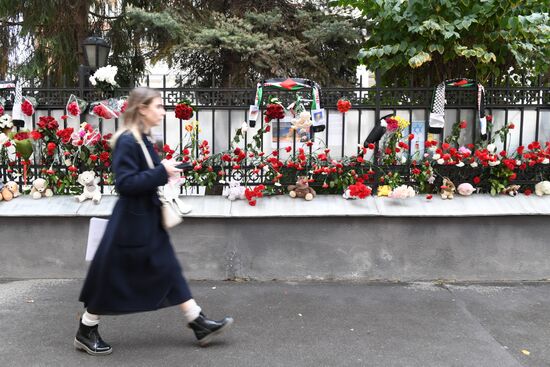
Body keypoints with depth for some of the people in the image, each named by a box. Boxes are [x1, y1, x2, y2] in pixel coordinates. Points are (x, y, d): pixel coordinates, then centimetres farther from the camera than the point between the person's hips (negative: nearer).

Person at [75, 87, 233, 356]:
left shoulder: (143, 140, 10)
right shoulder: (127, 141, -19)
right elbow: (125, 183, -26)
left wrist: (164, 174, 3)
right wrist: (161, 173, -24)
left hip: (149, 222, 9)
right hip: (130, 224, -9)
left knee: (169, 271, 11)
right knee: (111, 278, 5)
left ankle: (199, 325, 18)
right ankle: (85, 333, 23)